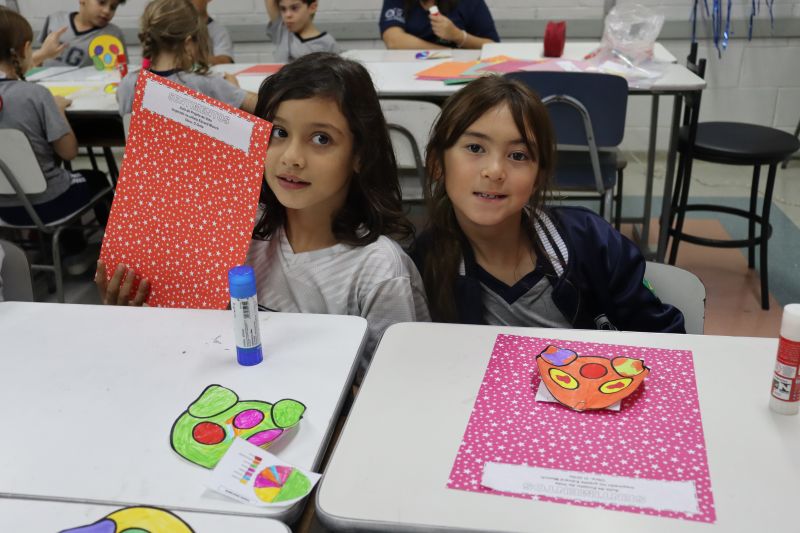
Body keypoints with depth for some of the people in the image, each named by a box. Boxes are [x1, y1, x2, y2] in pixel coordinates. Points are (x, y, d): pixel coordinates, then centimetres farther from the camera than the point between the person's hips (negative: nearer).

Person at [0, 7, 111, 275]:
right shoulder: (36, 94, -23)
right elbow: (69, 152, -17)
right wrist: (59, 109, -2)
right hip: (43, 203, -5)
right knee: (96, 179, 26)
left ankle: (76, 252, 40)